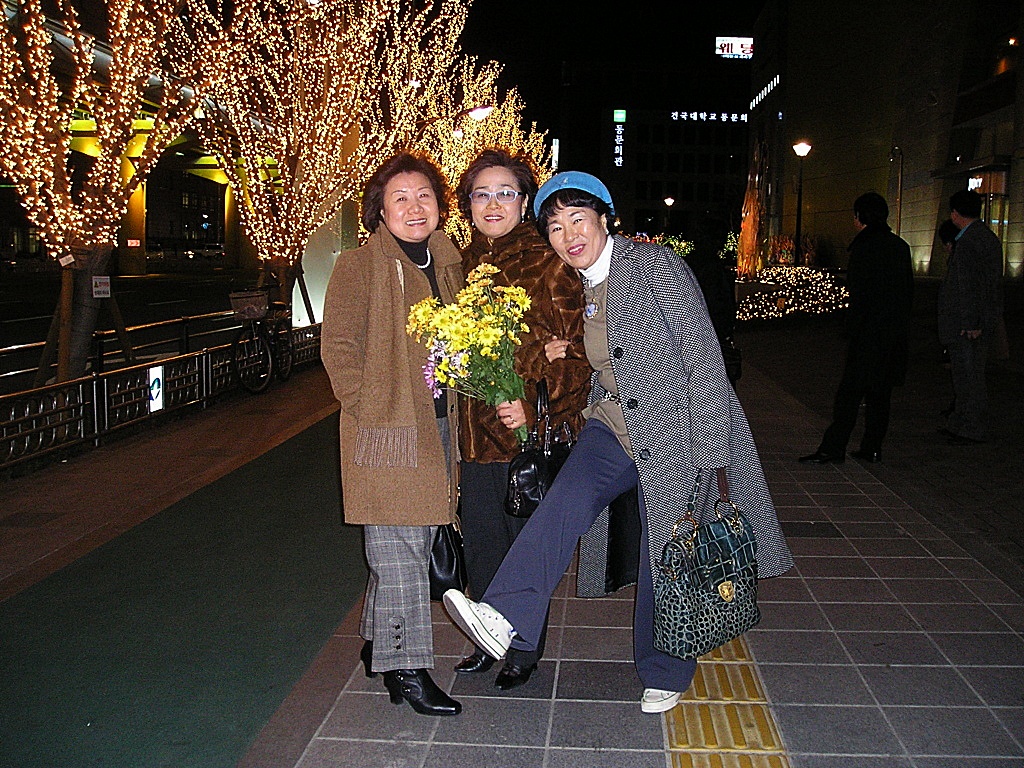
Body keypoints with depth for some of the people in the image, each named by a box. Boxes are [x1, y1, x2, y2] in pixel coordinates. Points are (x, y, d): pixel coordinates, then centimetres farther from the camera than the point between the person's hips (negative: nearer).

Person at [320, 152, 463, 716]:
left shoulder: (447, 264, 13)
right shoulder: (359, 266, -7)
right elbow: (338, 347, -10)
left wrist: (456, 410, 11)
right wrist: (371, 410, -14)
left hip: (438, 425, 7)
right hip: (386, 431, -7)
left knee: (416, 541, 15)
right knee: (399, 552, -3)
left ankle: (377, 643, 32)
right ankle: (404, 669, 9)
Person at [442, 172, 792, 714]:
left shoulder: (656, 265, -12)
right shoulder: (579, 288, 8)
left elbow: (703, 358, -16)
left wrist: (708, 452, -18)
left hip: (673, 434, -5)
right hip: (612, 429, 5)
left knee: (665, 562, 3)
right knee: (567, 498, -24)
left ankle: (664, 675, 24)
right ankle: (506, 619, -31)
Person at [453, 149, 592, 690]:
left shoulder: (546, 263, -8)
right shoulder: (467, 263, 10)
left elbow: (575, 351, -12)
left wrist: (533, 407, -21)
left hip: (528, 430, -5)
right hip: (476, 430, 6)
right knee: (479, 541, 15)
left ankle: (525, 650, 28)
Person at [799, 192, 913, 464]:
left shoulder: (865, 247, -13)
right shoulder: (900, 246, 11)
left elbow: (860, 294, -16)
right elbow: (908, 290, 15)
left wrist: (852, 328, -11)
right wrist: (901, 323, 20)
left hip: (869, 331, -8)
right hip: (895, 334, 8)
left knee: (850, 392, -6)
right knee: (880, 392, 12)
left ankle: (832, 449, -4)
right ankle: (872, 447, 17)